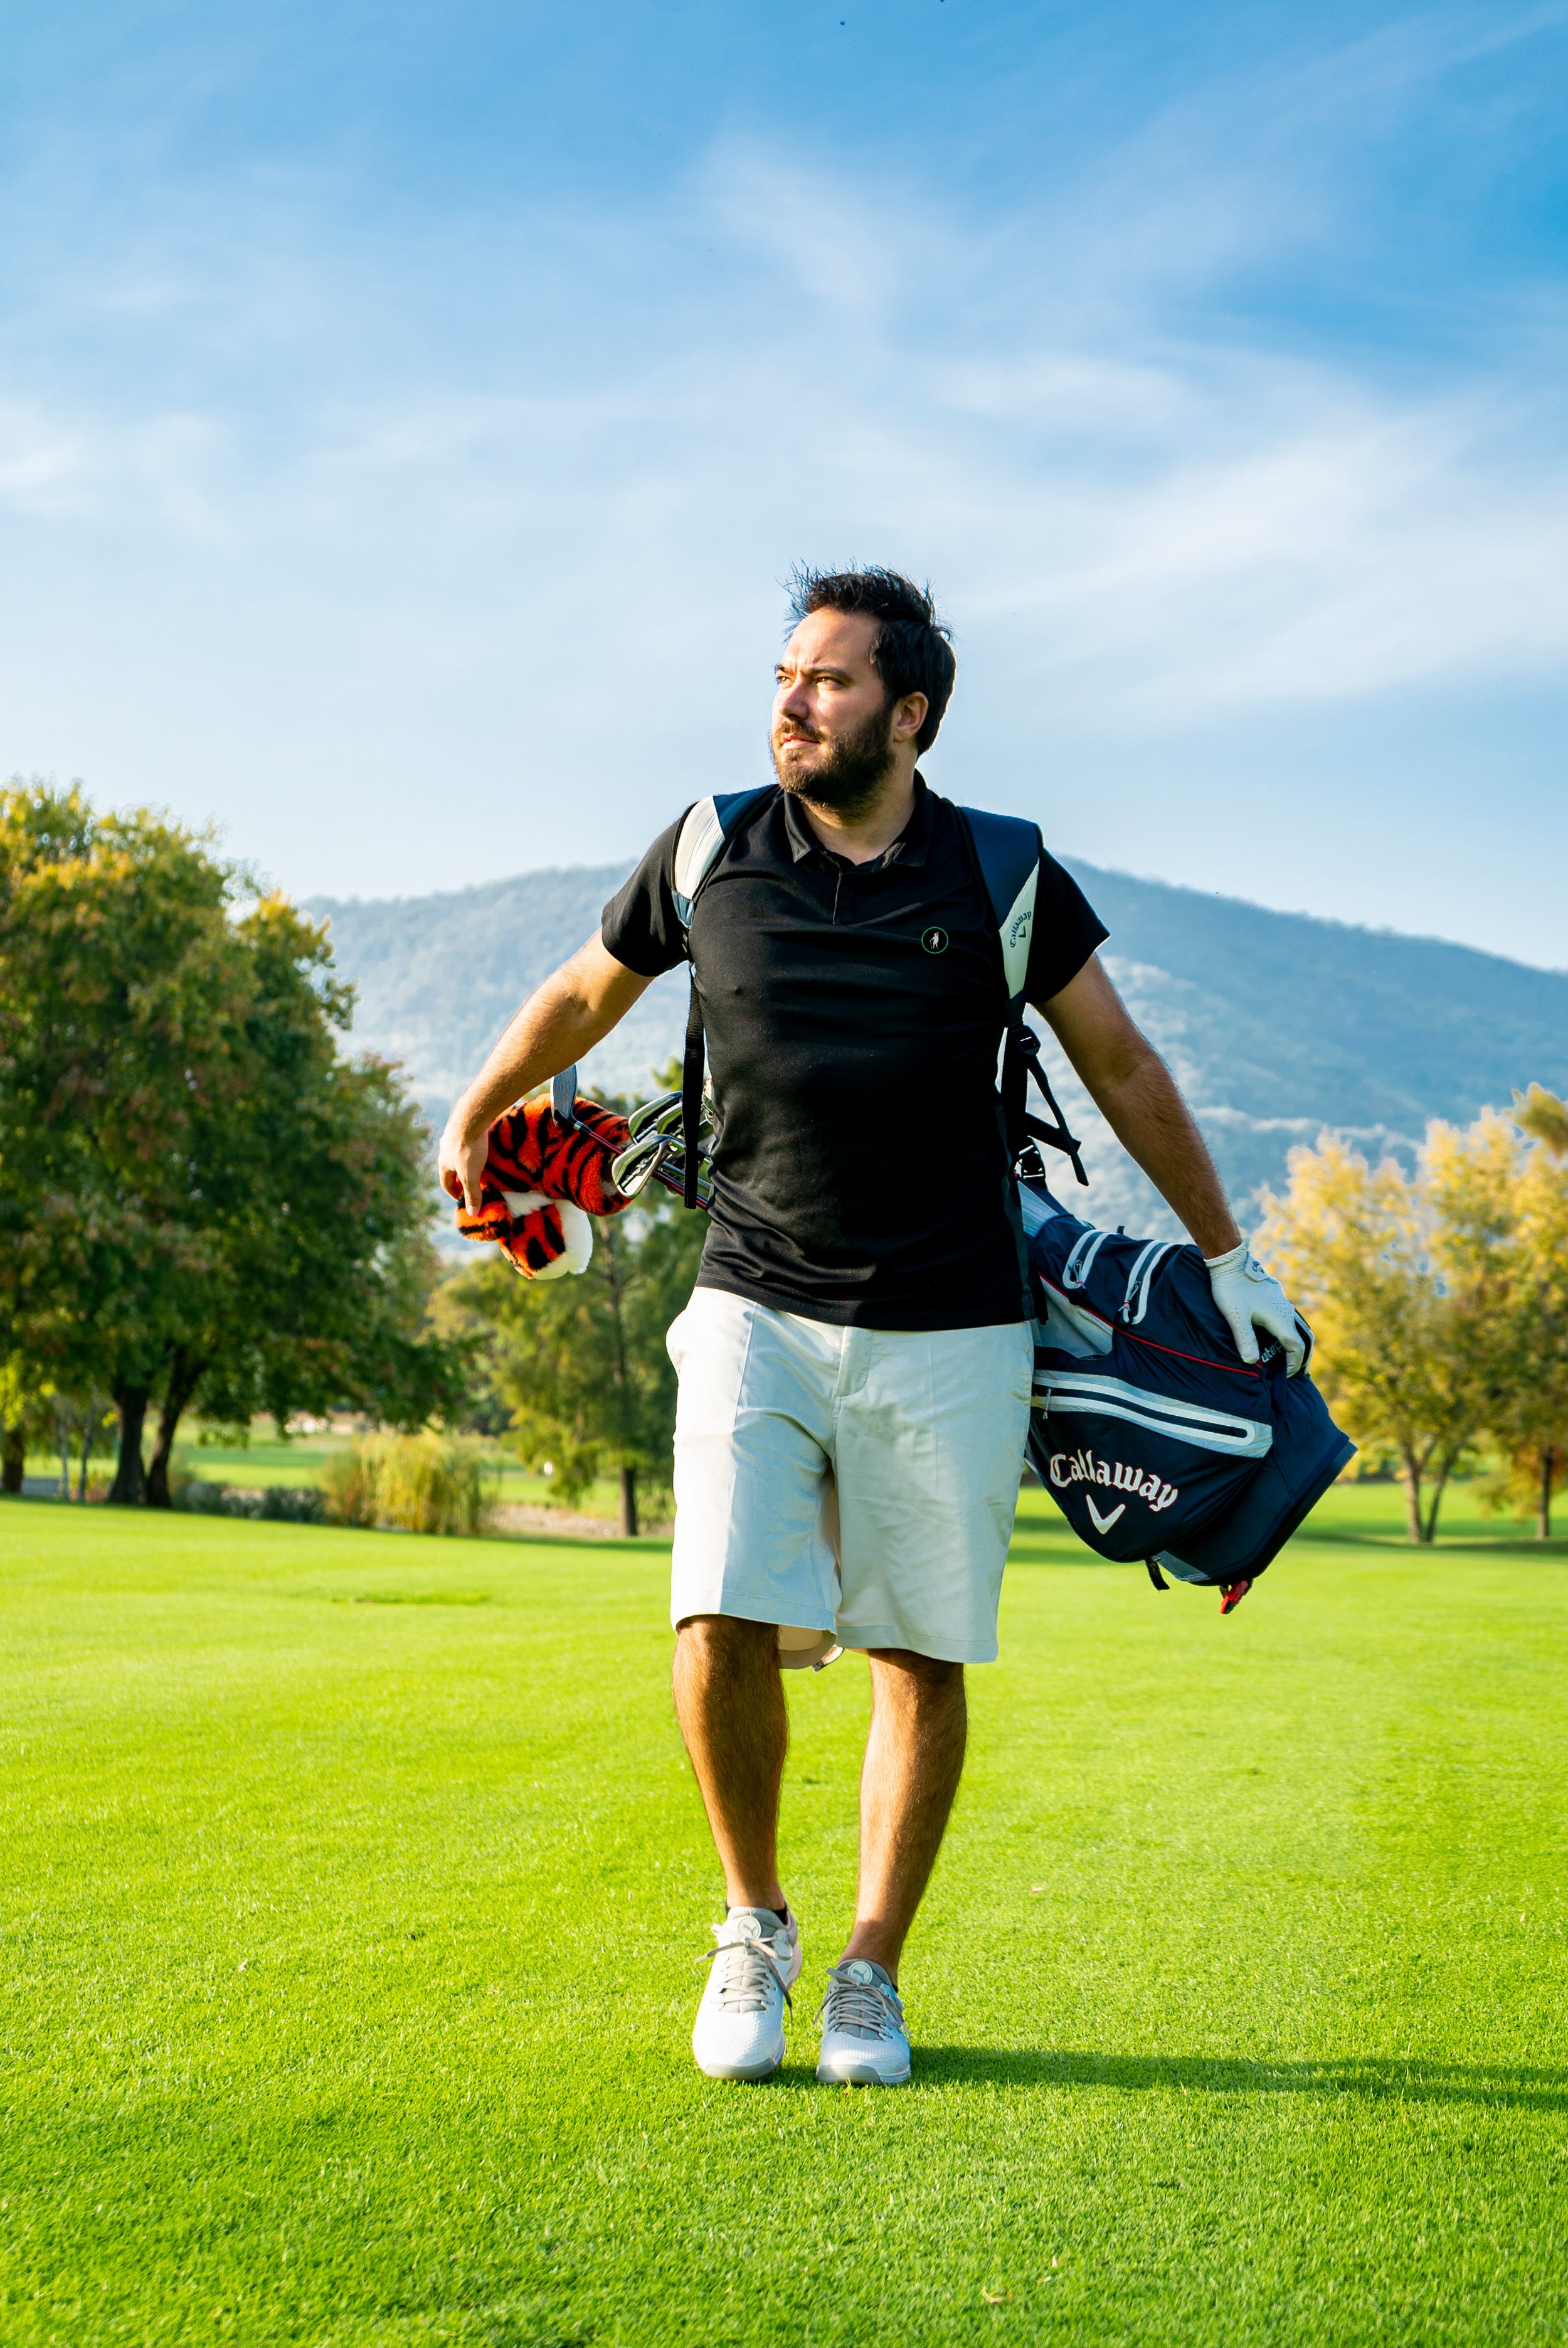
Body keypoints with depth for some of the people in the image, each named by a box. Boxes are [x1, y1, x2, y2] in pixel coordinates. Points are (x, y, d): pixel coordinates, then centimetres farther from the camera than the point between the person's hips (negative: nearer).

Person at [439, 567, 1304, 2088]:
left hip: (946, 1333, 0)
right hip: (756, 1309, 0)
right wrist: (473, 1125, 30)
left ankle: (870, 1976, 20)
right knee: (723, 1628, -12)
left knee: (922, 1658, 3)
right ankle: (753, 1927, 13)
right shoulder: (710, 854, 1)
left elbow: (1121, 1066, 10)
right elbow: (581, 999, 19)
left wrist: (1225, 1250, 16)